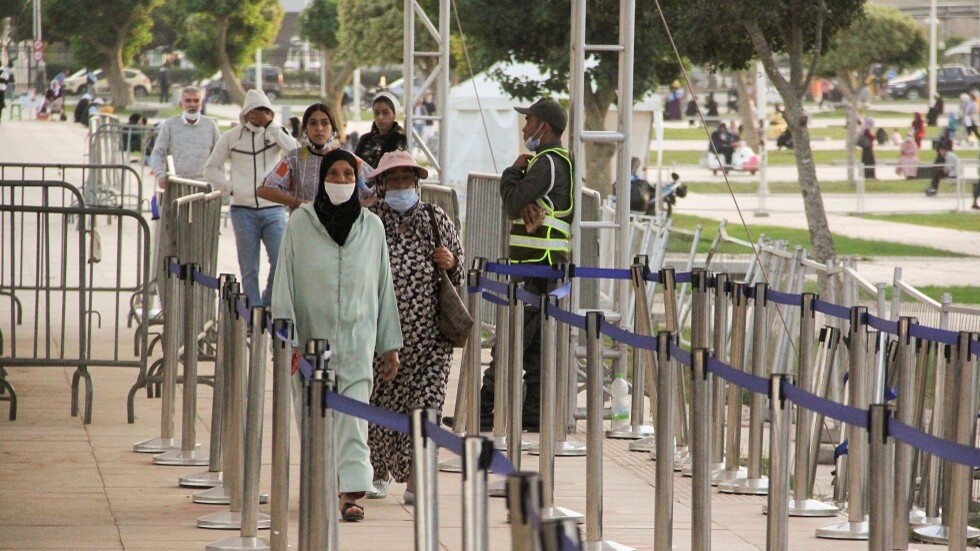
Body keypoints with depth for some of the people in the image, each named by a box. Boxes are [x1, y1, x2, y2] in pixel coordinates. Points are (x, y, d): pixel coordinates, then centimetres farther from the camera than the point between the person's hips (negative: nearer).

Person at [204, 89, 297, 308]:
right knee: (249, 268, 1)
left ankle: (268, 304, 10)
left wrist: (271, 126, -13)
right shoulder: (231, 137, 8)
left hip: (273, 210, 0)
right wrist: (229, 187, 0)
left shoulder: (276, 134, 6)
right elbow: (211, 168, 14)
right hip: (243, 210, 0)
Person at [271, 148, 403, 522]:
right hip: (311, 339, 0)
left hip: (357, 340, 0)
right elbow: (284, 284, 0)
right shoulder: (300, 223, 1)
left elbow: (384, 288, 11)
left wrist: (390, 345, 10)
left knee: (353, 418, -10)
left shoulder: (371, 226, 7)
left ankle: (352, 491, -15)